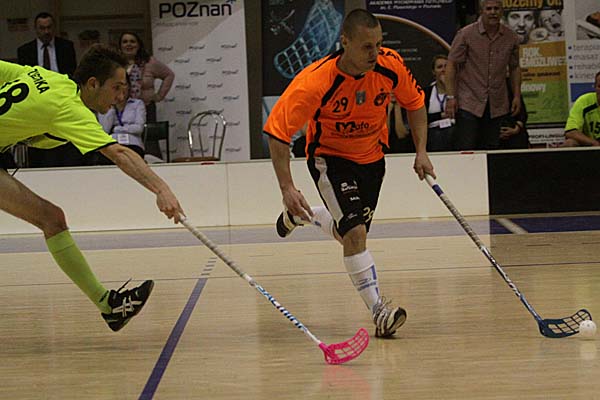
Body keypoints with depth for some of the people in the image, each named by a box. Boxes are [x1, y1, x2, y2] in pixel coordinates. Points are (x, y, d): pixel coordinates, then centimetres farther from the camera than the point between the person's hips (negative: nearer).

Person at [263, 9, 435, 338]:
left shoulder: (391, 66, -20)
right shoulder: (314, 82, -32)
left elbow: (414, 103, 1)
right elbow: (277, 131, -27)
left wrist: (421, 151, -7)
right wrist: (287, 188, -33)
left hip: (372, 157, 5)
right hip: (329, 157, -5)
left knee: (349, 233, 18)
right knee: (355, 232, -23)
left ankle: (300, 215, 48)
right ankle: (378, 310, -16)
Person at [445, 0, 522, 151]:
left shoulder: (511, 38, 6)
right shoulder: (466, 34, -5)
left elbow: (514, 68, 16)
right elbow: (452, 65, -4)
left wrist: (517, 96, 9)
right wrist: (451, 97, -10)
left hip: (497, 106, 4)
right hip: (469, 103, -4)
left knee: (491, 150, 5)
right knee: (465, 150, -7)